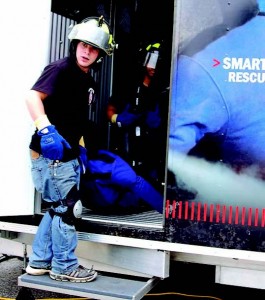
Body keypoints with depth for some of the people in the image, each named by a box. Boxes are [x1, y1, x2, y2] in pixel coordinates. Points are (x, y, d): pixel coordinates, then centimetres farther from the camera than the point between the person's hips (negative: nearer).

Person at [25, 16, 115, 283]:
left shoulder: (88, 81, 13)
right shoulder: (61, 69, -13)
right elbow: (33, 96, -26)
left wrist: (79, 146, 20)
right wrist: (46, 130, -35)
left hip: (68, 155, 9)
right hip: (51, 154, -9)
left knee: (59, 208, 17)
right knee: (67, 208, -2)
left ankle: (39, 262, 29)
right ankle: (64, 266, 14)